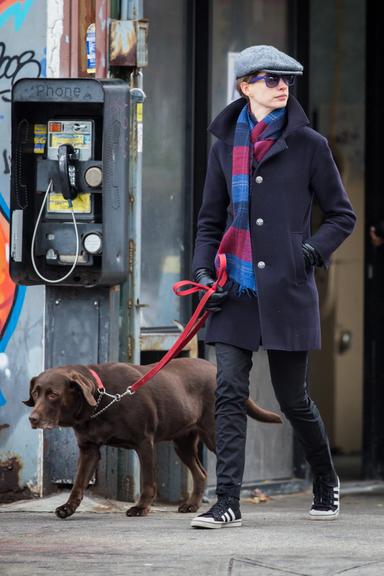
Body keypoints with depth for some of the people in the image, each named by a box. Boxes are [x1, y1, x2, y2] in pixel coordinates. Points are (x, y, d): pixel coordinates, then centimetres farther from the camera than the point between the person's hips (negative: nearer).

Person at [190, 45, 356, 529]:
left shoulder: (308, 145, 1)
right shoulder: (225, 146, 9)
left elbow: (342, 215, 7)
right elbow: (210, 220, 16)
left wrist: (313, 250, -9)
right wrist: (203, 271, 2)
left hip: (287, 290, -2)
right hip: (236, 290, 2)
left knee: (292, 397, 6)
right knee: (229, 392, -8)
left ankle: (326, 482, 30)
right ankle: (227, 502, -8)